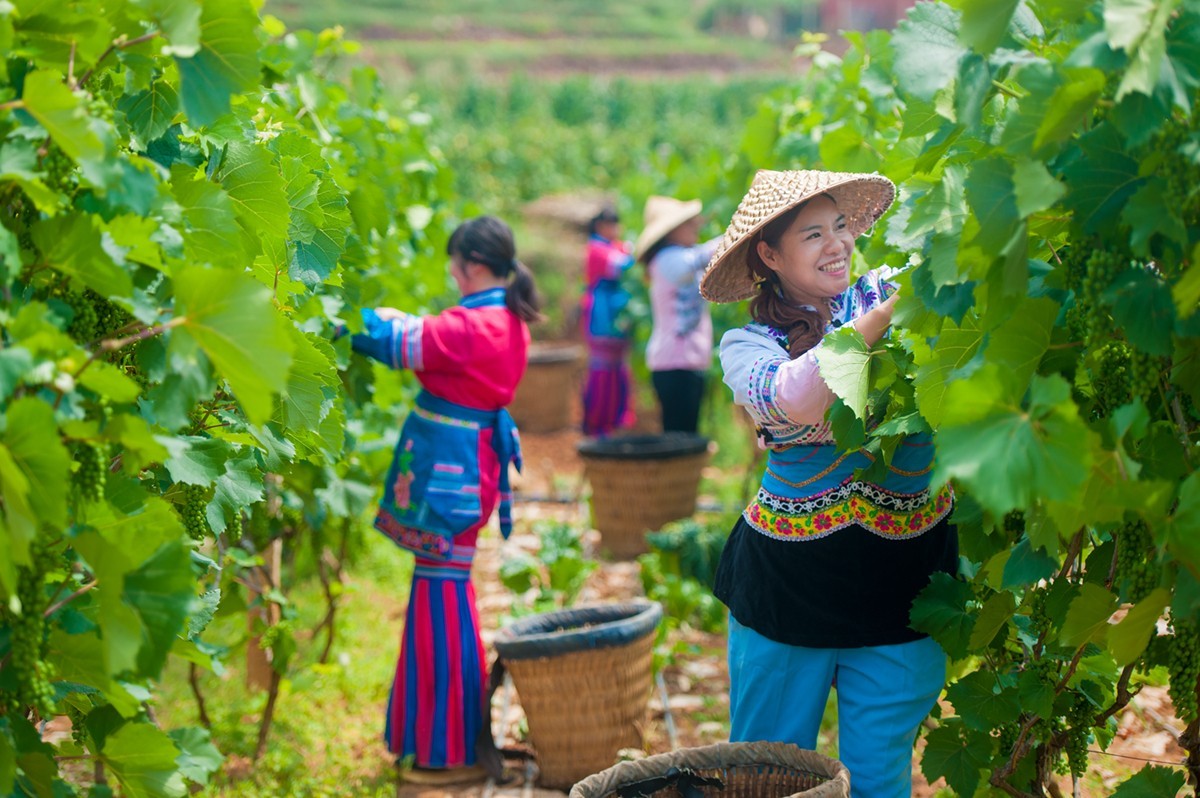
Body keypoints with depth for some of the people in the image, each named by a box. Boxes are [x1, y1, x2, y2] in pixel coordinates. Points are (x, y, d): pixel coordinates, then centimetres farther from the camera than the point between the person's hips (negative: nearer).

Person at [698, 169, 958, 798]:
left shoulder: (886, 293, 2)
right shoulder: (748, 345, -4)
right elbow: (791, 398, -27)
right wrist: (889, 312, -32)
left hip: (904, 577, 1)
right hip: (790, 580, 0)